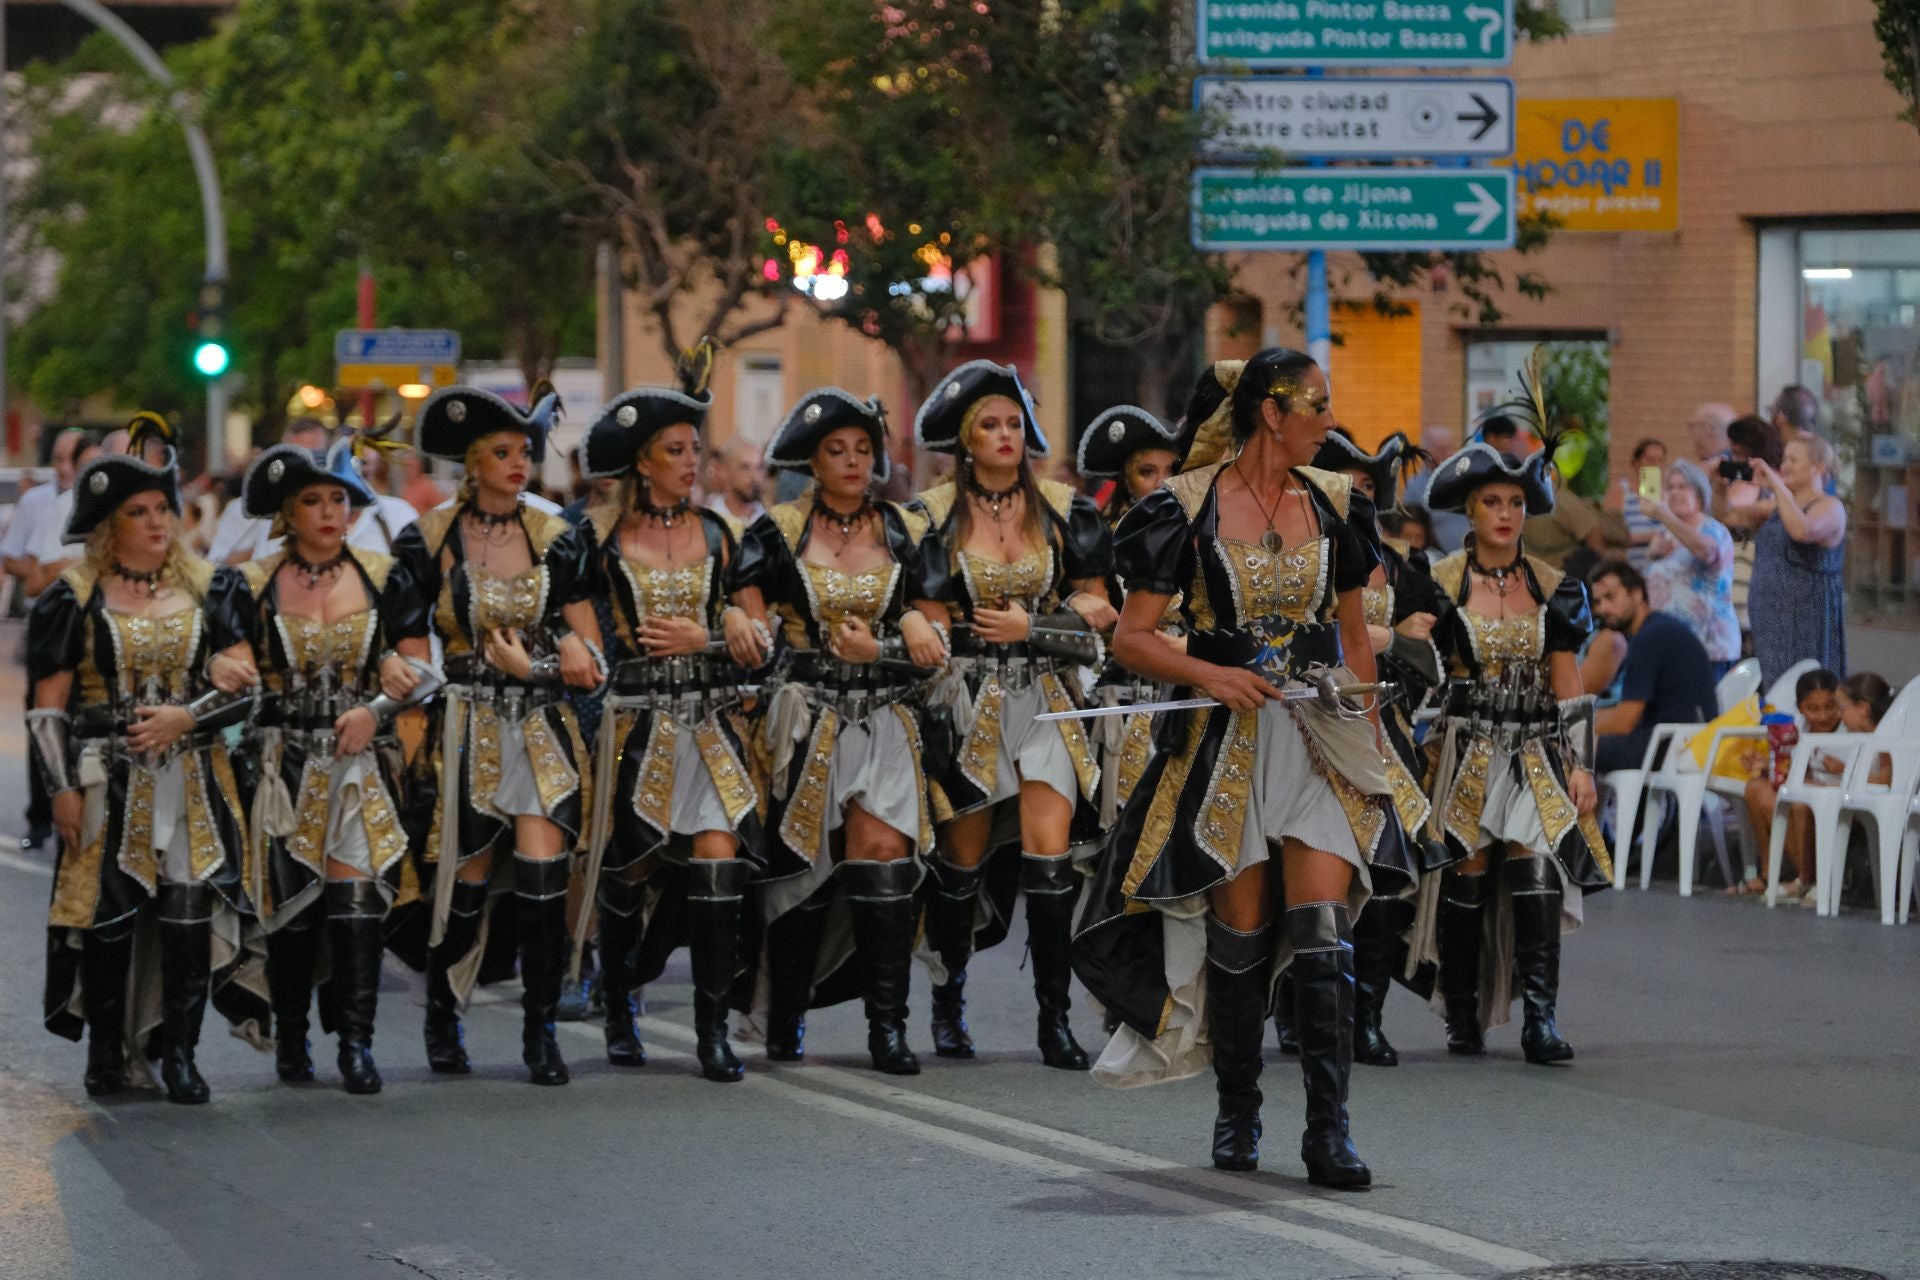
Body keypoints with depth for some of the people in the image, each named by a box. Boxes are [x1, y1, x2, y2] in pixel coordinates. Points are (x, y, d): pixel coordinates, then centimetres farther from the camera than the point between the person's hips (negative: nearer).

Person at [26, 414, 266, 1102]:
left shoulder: (209, 590, 8)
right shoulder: (73, 599, 2)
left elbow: (246, 682, 3)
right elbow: (48, 708, 0)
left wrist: (185, 717, -12)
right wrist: (63, 787, -8)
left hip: (193, 781, 2)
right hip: (107, 781, -2)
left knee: (189, 909, -5)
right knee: (108, 912, -3)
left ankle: (180, 1053, 1)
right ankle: (107, 1053, 9)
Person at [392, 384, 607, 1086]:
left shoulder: (556, 539, 5)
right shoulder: (429, 539, 0)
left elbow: (588, 652, 7)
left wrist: (573, 654, -13)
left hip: (542, 726, 1)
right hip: (465, 729, -1)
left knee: (542, 872, -11)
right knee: (467, 880, 1)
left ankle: (540, 1028, -2)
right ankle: (442, 1017, 24)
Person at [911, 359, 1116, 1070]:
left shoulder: (1063, 510, 6)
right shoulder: (933, 514, 3)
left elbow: (1096, 608, 5)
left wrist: (1030, 625, -9)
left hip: (1045, 696, 0)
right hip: (966, 698, 0)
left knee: (1050, 855, -12)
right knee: (963, 859, 5)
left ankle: (1054, 1017, -8)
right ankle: (948, 1002, 24)